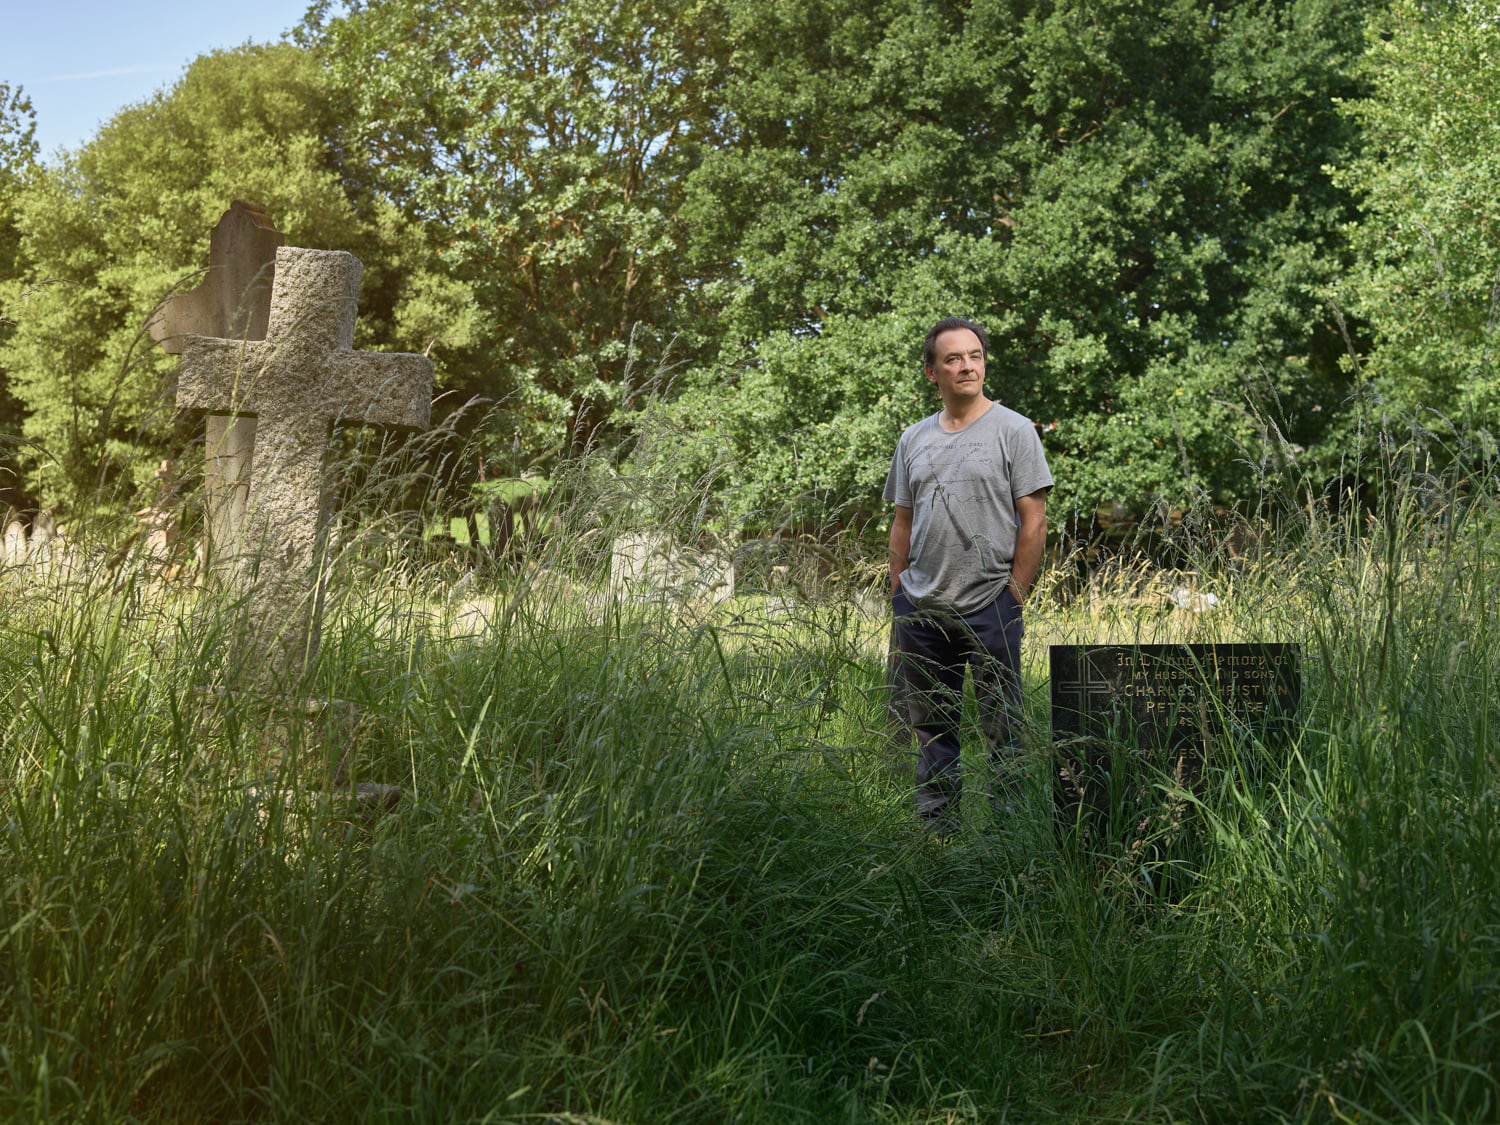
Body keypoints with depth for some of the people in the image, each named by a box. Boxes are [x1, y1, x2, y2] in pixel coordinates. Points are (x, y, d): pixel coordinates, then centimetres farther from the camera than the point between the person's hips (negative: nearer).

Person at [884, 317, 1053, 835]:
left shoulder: (1013, 430, -3)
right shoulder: (914, 439, 12)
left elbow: (1034, 521, -6)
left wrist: (1014, 595, -9)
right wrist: (897, 594, 9)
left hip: (989, 605, -5)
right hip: (921, 608, 5)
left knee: (1002, 729, 1)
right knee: (930, 726, 12)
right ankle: (936, 827, 22)